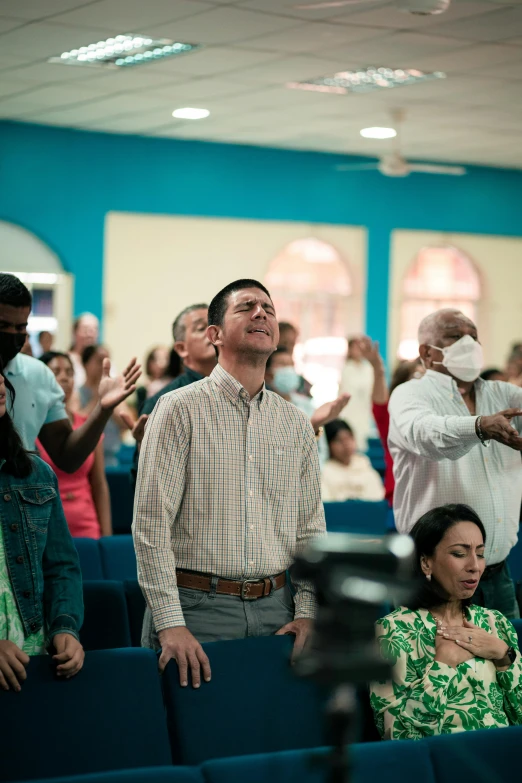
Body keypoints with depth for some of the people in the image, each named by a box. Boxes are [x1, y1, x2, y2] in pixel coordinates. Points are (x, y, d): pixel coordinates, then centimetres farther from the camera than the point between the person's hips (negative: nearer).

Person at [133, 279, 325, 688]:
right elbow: (151, 523, -9)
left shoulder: (296, 423, 11)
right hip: (198, 607, -4)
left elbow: (311, 528, 14)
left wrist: (307, 612, 2)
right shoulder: (181, 408, -4)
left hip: (275, 608, 4)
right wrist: (170, 623, -15)